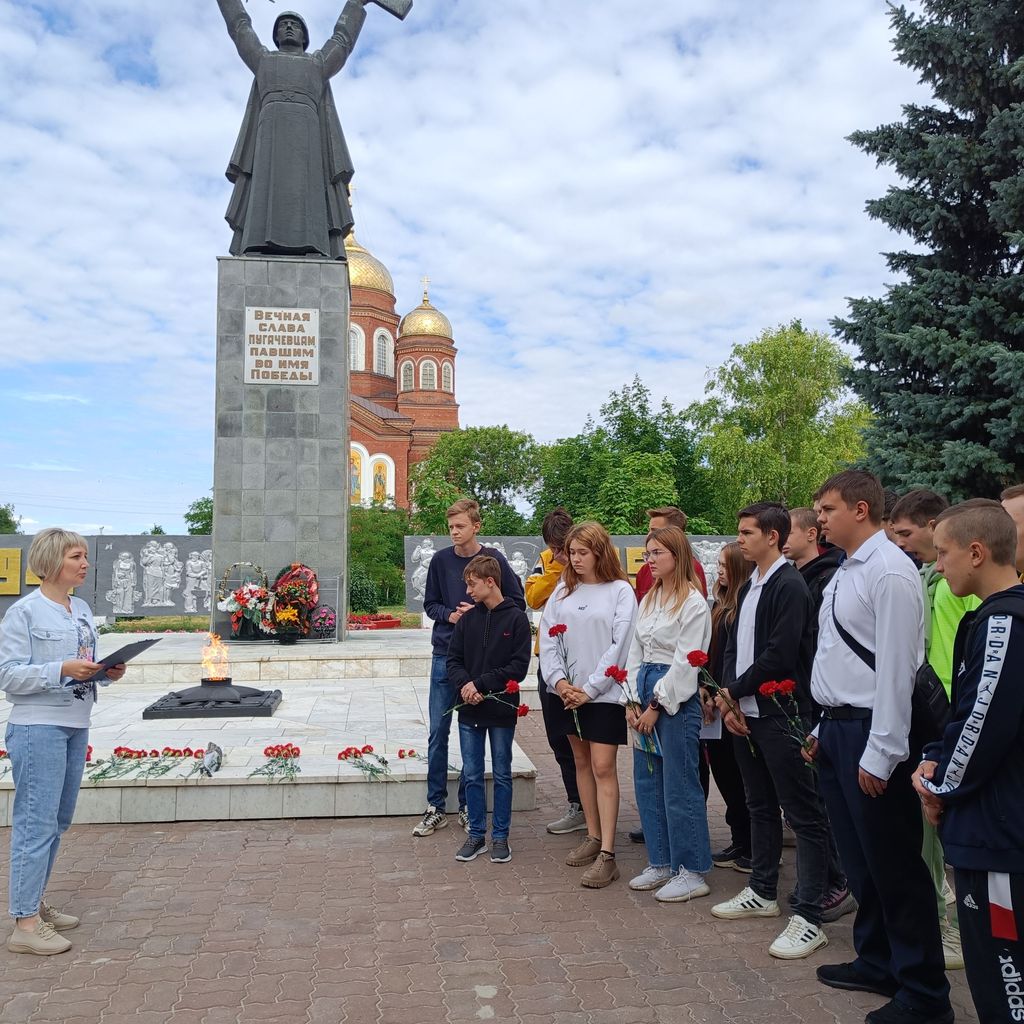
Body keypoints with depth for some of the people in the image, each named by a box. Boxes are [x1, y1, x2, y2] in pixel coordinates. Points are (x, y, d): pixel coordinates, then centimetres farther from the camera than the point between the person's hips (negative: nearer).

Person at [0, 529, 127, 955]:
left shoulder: (82, 610, 11)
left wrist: (108, 672, -1)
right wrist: (63, 670, -25)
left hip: (76, 726, 8)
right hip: (38, 728, -8)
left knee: (58, 821, 15)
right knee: (37, 822, -4)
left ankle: (35, 902, 29)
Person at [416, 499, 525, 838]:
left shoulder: (493, 559, -5)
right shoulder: (440, 560, 1)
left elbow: (517, 603, 0)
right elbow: (429, 604, 10)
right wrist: (450, 615, -10)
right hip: (445, 654, 2)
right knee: (438, 733, 5)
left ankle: (467, 805, 21)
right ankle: (435, 807, 16)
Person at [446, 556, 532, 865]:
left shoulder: (516, 619, -8)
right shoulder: (467, 619, 4)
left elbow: (519, 667, -12)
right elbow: (453, 660, 4)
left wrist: (480, 683, -16)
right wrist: (465, 684, -15)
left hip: (502, 710, -3)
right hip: (470, 711, 4)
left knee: (502, 775, 9)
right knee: (472, 775, 10)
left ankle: (500, 836, 21)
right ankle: (476, 835, 23)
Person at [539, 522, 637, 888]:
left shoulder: (620, 591, -6)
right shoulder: (563, 590, 8)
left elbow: (620, 645, -11)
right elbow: (548, 638, 5)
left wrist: (590, 689, -13)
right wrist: (558, 680, -8)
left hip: (604, 692, -5)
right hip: (569, 692, 6)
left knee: (603, 768, -6)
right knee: (581, 763, 13)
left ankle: (607, 855, -3)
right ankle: (593, 837, 25)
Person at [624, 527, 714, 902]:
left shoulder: (693, 602, -11)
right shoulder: (649, 599, 13)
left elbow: (685, 663, -15)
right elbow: (636, 652, 12)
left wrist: (656, 706, -14)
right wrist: (632, 700, 3)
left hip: (677, 697, -8)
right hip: (645, 694, 8)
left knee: (679, 787, -2)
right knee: (647, 783, 13)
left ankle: (692, 871, 12)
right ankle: (661, 863, 25)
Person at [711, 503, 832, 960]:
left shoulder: (790, 586, -13)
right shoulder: (748, 588, 13)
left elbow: (779, 655, -20)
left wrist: (733, 691, -10)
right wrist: (728, 701, 0)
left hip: (781, 715, -9)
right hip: (745, 714, 9)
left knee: (804, 815, 0)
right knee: (761, 807, 19)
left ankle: (809, 918, 6)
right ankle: (762, 892, 33)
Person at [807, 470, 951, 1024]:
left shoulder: (889, 572, -17)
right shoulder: (844, 573, 12)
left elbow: (896, 667, -20)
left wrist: (879, 754, -20)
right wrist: (825, 729, 16)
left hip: (867, 734, -9)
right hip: (836, 729, 9)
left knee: (894, 867, 3)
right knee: (859, 860, 20)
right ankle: (876, 963, 37)